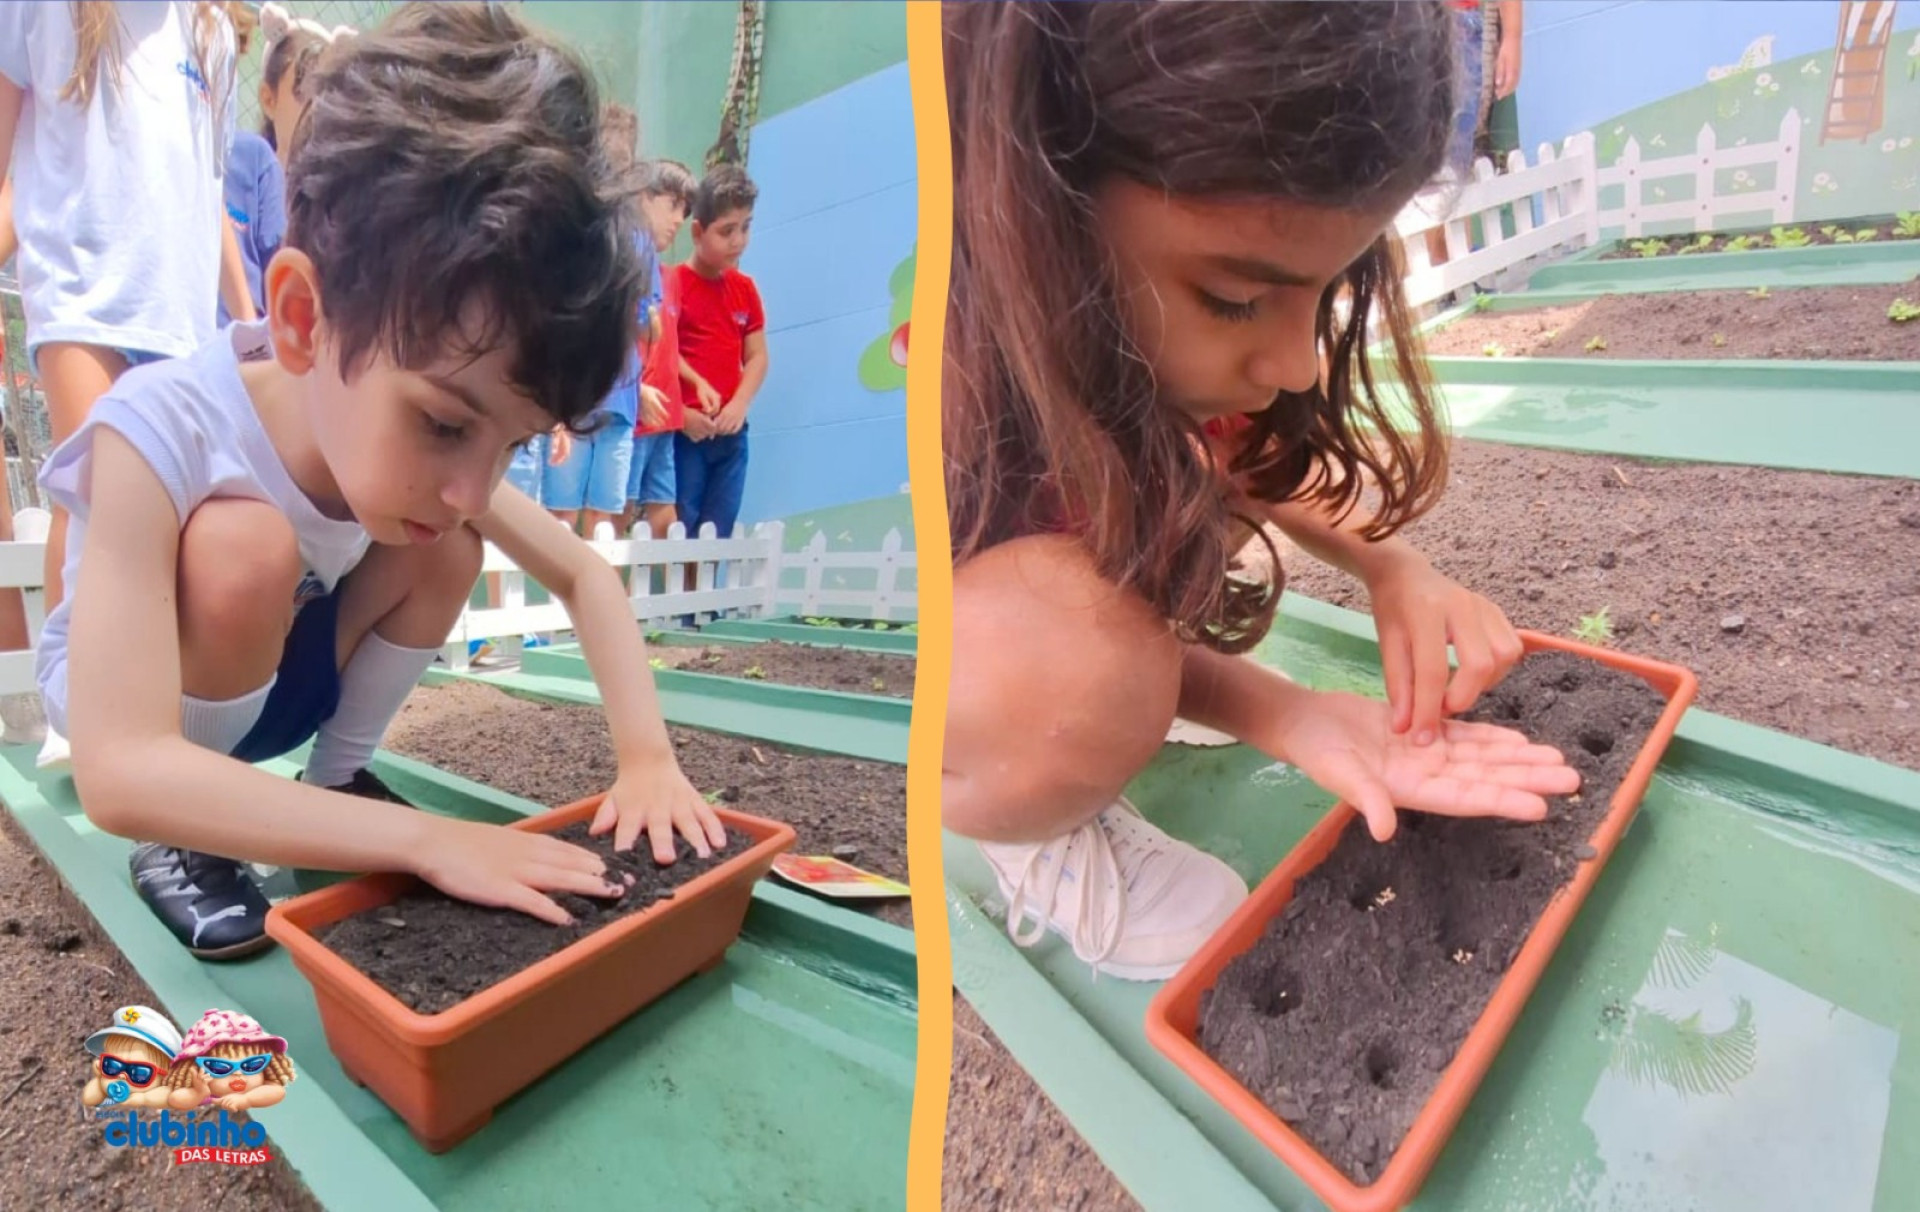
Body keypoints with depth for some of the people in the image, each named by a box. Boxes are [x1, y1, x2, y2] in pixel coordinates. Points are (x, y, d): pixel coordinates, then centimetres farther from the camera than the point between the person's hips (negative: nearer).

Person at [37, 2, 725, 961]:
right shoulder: (161, 433, -36)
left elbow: (585, 576, -15)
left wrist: (647, 756, -28)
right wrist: (425, 839, -46)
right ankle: (182, 842, -10)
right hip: (122, 699, -4)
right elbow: (120, 771, -41)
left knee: (442, 551, -18)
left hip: (278, 676, 5)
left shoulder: (417, 439, -21)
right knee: (246, 548, -33)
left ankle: (338, 781, 2)